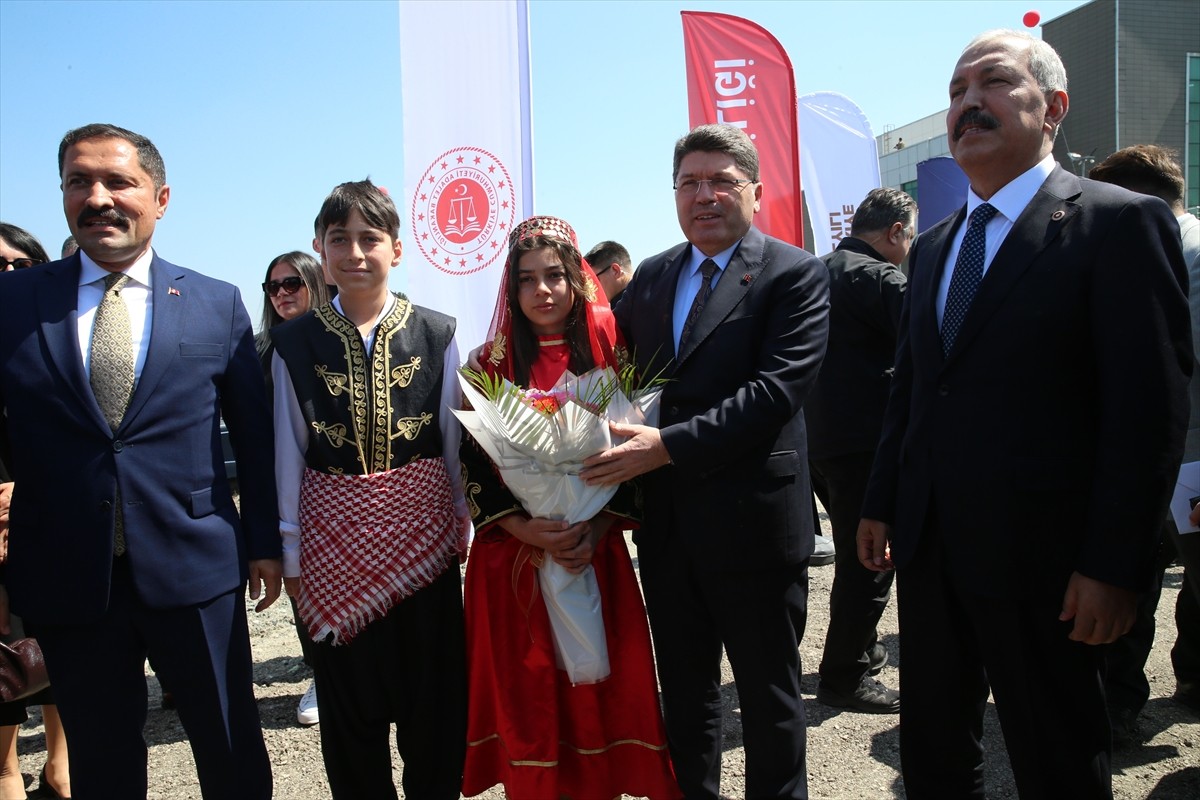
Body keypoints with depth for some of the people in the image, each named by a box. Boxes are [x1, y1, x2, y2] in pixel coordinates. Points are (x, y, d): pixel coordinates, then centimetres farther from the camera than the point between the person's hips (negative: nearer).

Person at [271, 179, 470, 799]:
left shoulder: (437, 336, -1)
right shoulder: (295, 343, 1)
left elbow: (455, 439, 5)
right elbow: (289, 451, 3)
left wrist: (461, 524, 8)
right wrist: (289, 550, 5)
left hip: (421, 535, 0)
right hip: (334, 540, 1)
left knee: (434, 700, 10)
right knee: (348, 707, 11)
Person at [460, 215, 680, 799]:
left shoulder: (609, 352, 3)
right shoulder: (493, 363, 3)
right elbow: (476, 463, -1)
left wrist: (596, 530, -13)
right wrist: (525, 529, -15)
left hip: (594, 551, 0)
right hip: (512, 555, 0)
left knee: (598, 691, 6)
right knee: (526, 692, 7)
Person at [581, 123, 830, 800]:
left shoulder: (796, 275, -8)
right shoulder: (650, 277, 11)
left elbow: (778, 388, -19)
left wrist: (666, 446, -24)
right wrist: (616, 458, -4)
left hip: (753, 522, -5)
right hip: (666, 525, 6)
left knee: (770, 696, 12)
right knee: (684, 690, 20)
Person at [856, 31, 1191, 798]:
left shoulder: (1121, 222, -8)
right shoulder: (933, 246, 13)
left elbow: (1150, 407, -14)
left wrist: (1115, 565, -17)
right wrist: (882, 503, 12)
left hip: (1040, 558, -6)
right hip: (928, 548, 6)